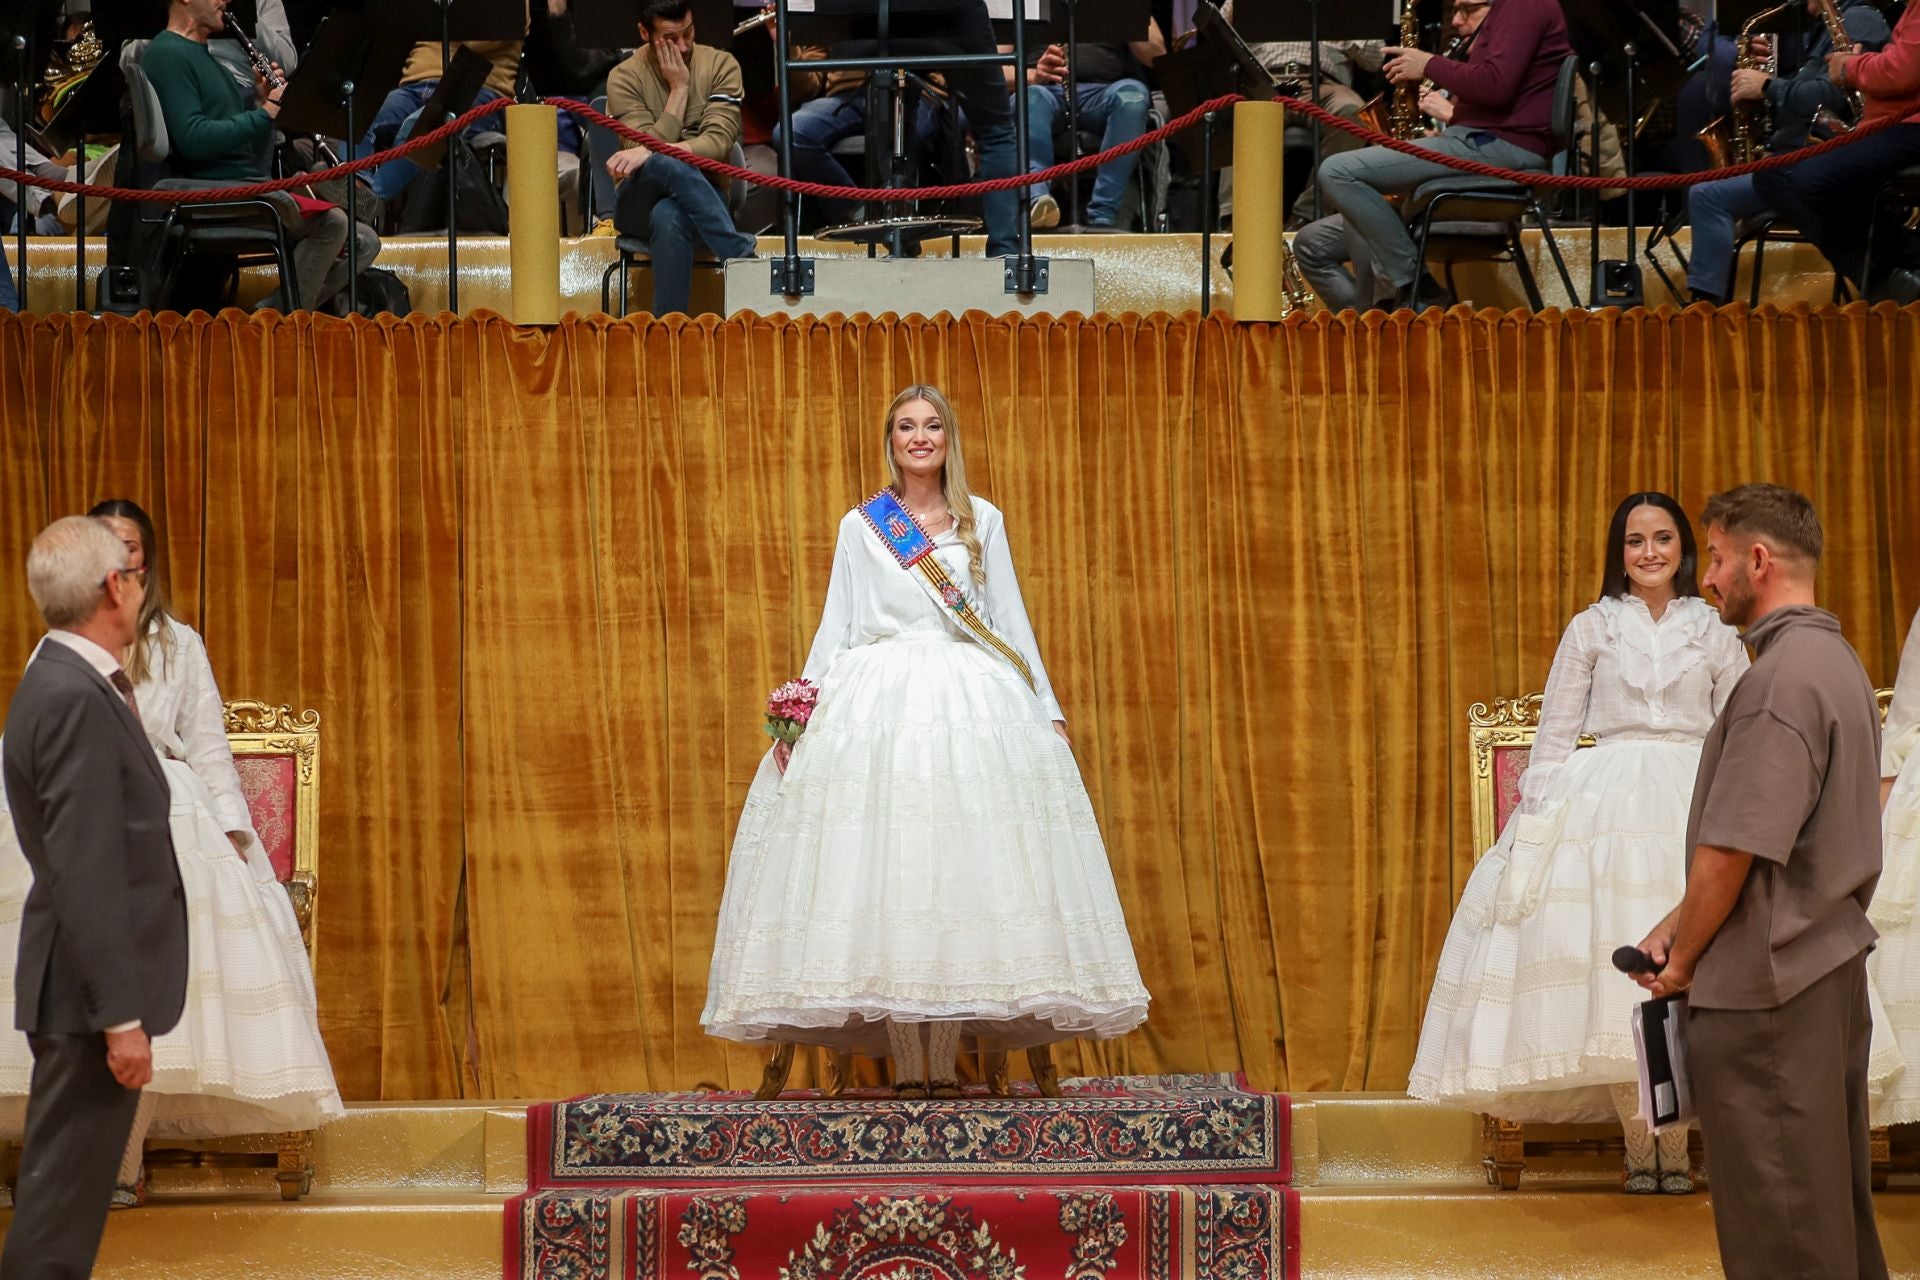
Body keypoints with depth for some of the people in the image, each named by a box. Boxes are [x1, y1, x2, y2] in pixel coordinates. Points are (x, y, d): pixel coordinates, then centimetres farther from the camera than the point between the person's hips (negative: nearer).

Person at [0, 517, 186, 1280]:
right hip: (91, 987, -10)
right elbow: (87, 879, -23)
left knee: (68, 1181, 17)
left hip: (84, 984, 10)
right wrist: (121, 1017, -22)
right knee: (63, 1196, -4)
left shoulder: (63, 682, 11)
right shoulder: (78, 702, -20)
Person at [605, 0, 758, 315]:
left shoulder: (720, 65, -1)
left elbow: (719, 144, -14)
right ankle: (742, 256, -36)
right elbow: (648, 150, -13)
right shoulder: (625, 77, -2)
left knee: (669, 217, -39)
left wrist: (651, 152, -27)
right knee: (665, 164, -38)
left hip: (703, 198, 0)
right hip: (640, 203, 0)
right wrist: (679, 88, -12)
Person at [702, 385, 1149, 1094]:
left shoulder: (983, 521, 13)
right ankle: (907, 1066, -7)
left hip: (973, 707, 1)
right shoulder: (860, 525, 11)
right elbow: (836, 626, 11)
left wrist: (1049, 710, 10)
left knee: (961, 867, -7)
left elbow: (1011, 621, 14)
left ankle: (944, 1062, -4)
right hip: (877, 707, -1)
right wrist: (800, 714, 2)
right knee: (883, 867, -9)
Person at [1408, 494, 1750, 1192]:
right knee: (1610, 970, -6)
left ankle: (1676, 1143, 3)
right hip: (1603, 809, 0)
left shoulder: (1714, 632, 8)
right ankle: (1637, 1143, 4)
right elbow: (1554, 736, 9)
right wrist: (1535, 817, 2)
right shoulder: (1591, 629, 7)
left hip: (1692, 809, 0)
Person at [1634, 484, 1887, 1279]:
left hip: (1765, 987, -10)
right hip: (1830, 966, 10)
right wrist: (1676, 927, 10)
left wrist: (1682, 959, -5)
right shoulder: (1836, 662, 14)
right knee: (1835, 1202, 16)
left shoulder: (1780, 679, -18)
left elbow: (1732, 851, -20)